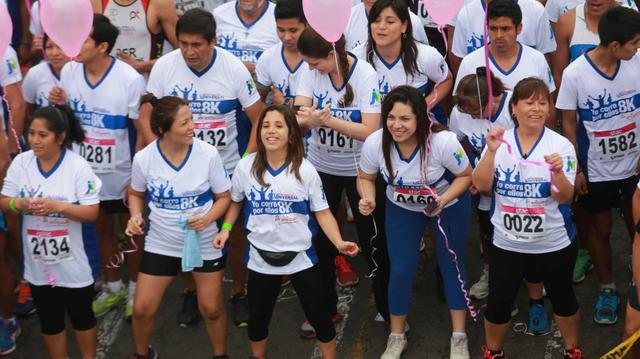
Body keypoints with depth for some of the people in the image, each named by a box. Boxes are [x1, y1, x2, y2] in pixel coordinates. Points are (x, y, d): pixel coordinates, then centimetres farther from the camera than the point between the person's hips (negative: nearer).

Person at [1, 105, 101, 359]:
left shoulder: (78, 166, -15)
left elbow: (92, 212, -16)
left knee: (82, 317, 16)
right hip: (38, 264, 3)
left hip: (71, 263, -3)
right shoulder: (21, 162, -6)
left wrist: (57, 206, -29)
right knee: (49, 321, 18)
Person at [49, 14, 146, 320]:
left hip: (121, 173, -4)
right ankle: (112, 288, 39)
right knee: (103, 229, 21)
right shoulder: (69, 71, -8)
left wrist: (138, 175, -14)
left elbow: (144, 130, -14)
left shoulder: (130, 79, -22)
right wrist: (58, 105, -15)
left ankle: (134, 290, 34)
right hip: (86, 170, 4)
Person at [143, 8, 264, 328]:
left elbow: (260, 119, -9)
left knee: (236, 233, 9)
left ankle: (239, 293, 29)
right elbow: (146, 115, -4)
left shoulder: (234, 69, -16)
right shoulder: (164, 67, -14)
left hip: (228, 168, -1)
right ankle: (191, 293, 32)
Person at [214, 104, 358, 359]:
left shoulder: (305, 170, -9)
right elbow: (235, 201, 11)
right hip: (261, 257, 1)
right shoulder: (246, 167, -6)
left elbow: (322, 212, -7)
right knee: (258, 317, 15)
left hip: (300, 256, -1)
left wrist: (339, 243, -22)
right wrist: (226, 229, -5)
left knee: (319, 315, 7)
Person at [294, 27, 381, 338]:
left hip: (359, 169, -3)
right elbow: (297, 117, -18)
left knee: (370, 238, 8)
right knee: (321, 239, 9)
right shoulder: (311, 70, -12)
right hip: (321, 167, 3)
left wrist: (329, 120, -33)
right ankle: (325, 308, 26)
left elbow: (370, 130, -24)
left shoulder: (365, 74, -21)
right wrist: (308, 120, -42)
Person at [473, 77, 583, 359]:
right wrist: (491, 152, -23)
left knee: (562, 297, 17)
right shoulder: (499, 141, -4)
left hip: (554, 244, -1)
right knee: (498, 301, 10)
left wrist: (558, 172, -35)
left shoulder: (561, 145, -10)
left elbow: (565, 197, -15)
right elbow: (482, 186, -11)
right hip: (506, 243, 1)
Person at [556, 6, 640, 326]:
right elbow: (568, 122, -8)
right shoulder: (575, 74, -19)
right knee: (600, 228, 14)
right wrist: (575, 169, -5)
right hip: (596, 170, -2)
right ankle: (607, 289, 33)